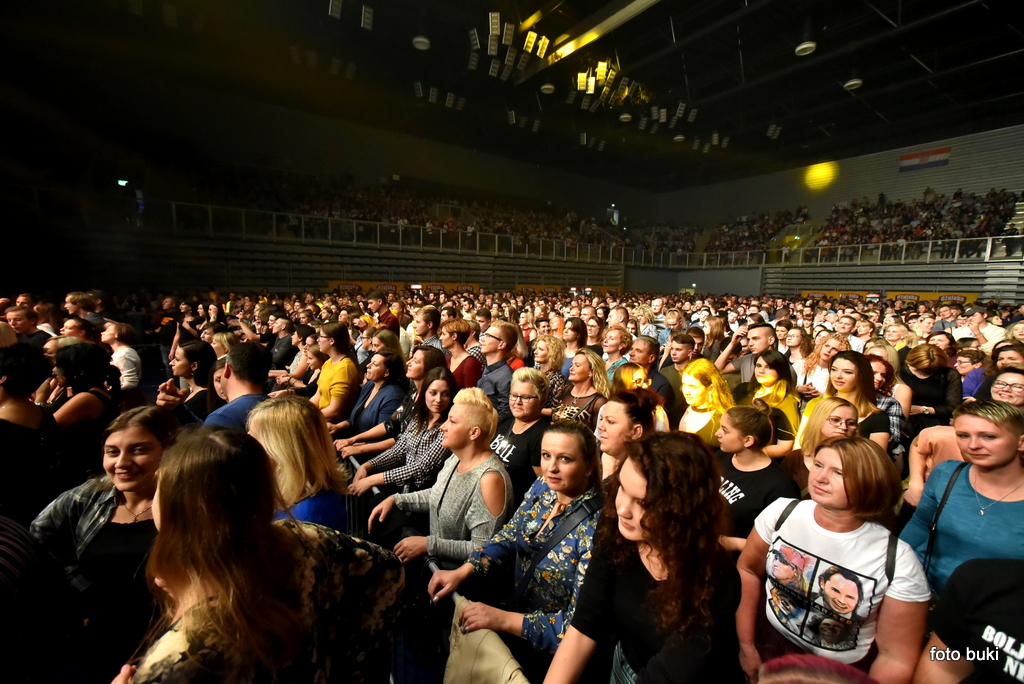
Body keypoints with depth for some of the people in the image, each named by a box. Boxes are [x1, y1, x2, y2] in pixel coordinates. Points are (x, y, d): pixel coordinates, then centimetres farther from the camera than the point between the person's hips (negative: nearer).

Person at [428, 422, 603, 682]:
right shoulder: (543, 487, -8)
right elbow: (509, 536, 0)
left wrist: (503, 620, -29)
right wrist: (462, 572, -14)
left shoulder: (596, 528, -27)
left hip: (549, 646, -5)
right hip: (519, 606, 5)